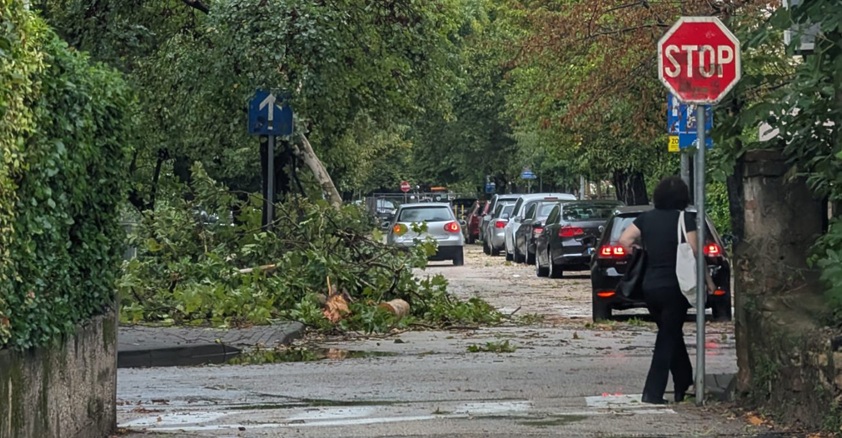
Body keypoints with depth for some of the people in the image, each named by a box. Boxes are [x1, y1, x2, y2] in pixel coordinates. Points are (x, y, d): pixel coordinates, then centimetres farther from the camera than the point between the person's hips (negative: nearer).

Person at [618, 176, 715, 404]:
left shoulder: (647, 218, 5)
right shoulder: (685, 219, -9)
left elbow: (624, 240, -1)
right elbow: (692, 252, -14)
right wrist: (707, 278, -5)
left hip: (650, 286, 5)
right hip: (674, 287, -5)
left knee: (671, 335, 19)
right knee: (669, 338, 1)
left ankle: (683, 386, 25)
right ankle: (653, 392, -6)